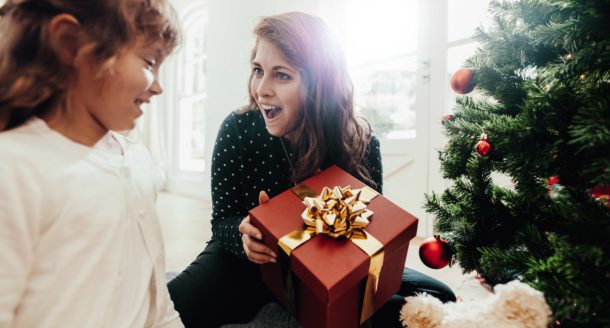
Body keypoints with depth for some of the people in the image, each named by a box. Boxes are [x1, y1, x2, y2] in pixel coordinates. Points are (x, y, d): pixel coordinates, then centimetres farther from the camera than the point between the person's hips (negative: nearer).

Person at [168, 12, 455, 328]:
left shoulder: (361, 142, -16)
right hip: (249, 261, 0)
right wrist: (243, 234, -34)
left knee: (437, 299, -12)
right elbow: (222, 221, -10)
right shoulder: (237, 129, -18)